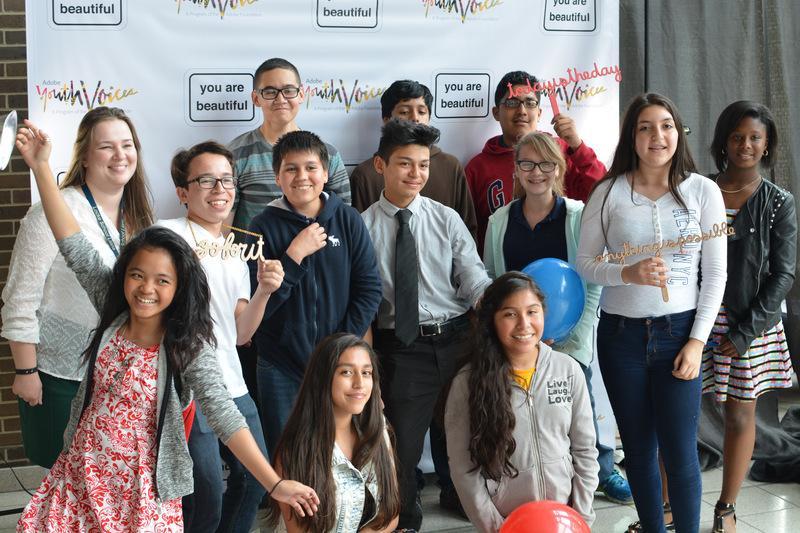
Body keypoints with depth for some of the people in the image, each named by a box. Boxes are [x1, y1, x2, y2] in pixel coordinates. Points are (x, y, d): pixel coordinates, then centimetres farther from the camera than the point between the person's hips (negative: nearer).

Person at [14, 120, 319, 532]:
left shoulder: (190, 348, -14)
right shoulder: (113, 313, -3)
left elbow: (223, 416, -20)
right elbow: (74, 245, -5)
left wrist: (275, 484, -29)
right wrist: (41, 167, -10)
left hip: (140, 490, -4)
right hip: (80, 476, 4)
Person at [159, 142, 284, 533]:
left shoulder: (236, 252, 15)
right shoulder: (169, 235, -7)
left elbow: (240, 335, 12)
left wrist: (264, 291, -3)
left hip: (233, 385, 8)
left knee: (256, 477, 14)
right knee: (207, 490, -7)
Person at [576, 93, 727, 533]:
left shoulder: (703, 191, -2)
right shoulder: (609, 192, -1)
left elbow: (715, 275, -1)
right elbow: (585, 263, 1)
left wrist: (697, 341, -7)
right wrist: (629, 274, -18)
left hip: (678, 332, -1)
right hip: (621, 333, 1)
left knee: (680, 452, -2)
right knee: (638, 448, 11)